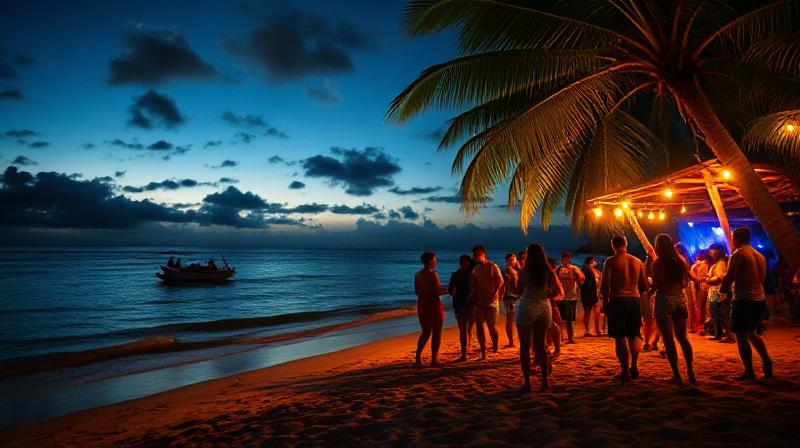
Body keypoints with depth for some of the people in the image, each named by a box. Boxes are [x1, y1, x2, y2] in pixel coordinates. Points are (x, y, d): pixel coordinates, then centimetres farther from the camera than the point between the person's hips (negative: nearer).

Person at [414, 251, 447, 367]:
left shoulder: (418, 274, 7)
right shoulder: (432, 274, -15)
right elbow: (437, 292, -19)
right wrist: (447, 291, -3)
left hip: (422, 305, 7)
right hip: (434, 305, -7)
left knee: (426, 332, 18)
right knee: (436, 333, 5)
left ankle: (418, 358, 11)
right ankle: (434, 360, 8)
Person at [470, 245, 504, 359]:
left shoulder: (492, 266, -5)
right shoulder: (475, 269, 11)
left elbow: (500, 281, -9)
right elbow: (473, 285, 13)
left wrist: (493, 293, -16)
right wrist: (473, 297, 2)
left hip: (491, 301, -5)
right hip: (479, 302, 5)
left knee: (492, 326, -5)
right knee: (479, 326, 3)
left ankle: (495, 349, 18)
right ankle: (483, 353, 12)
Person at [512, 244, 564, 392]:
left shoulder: (525, 271, -11)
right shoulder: (549, 272, 2)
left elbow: (519, 291, -13)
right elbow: (560, 292, 2)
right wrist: (547, 296, 11)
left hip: (527, 308, -4)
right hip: (544, 308, 4)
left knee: (525, 347, 3)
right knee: (541, 346, 15)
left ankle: (527, 382, 2)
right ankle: (544, 380, 18)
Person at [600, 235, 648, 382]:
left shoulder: (611, 261, -6)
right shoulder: (637, 261, 7)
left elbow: (605, 284, -9)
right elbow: (644, 285, 12)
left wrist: (605, 301, 3)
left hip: (617, 300, -4)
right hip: (635, 299, 4)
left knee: (620, 337, 1)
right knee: (634, 334, 17)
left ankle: (624, 371, 1)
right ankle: (634, 366, 18)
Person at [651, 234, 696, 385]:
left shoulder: (657, 263, -11)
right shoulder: (681, 261, 5)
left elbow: (656, 286, -14)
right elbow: (685, 283, 11)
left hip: (664, 300, -5)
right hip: (680, 299, 5)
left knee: (668, 339, 1)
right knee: (683, 337, 17)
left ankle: (677, 375, 2)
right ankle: (690, 372, 18)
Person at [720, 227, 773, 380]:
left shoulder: (738, 254, -12)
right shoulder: (759, 255, 13)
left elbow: (730, 276, -18)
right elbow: (762, 277, 19)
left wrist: (722, 288, 1)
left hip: (743, 300, -8)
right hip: (759, 298, 8)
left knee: (741, 336, 0)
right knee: (751, 332, 23)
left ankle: (749, 372, 3)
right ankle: (766, 361, 14)